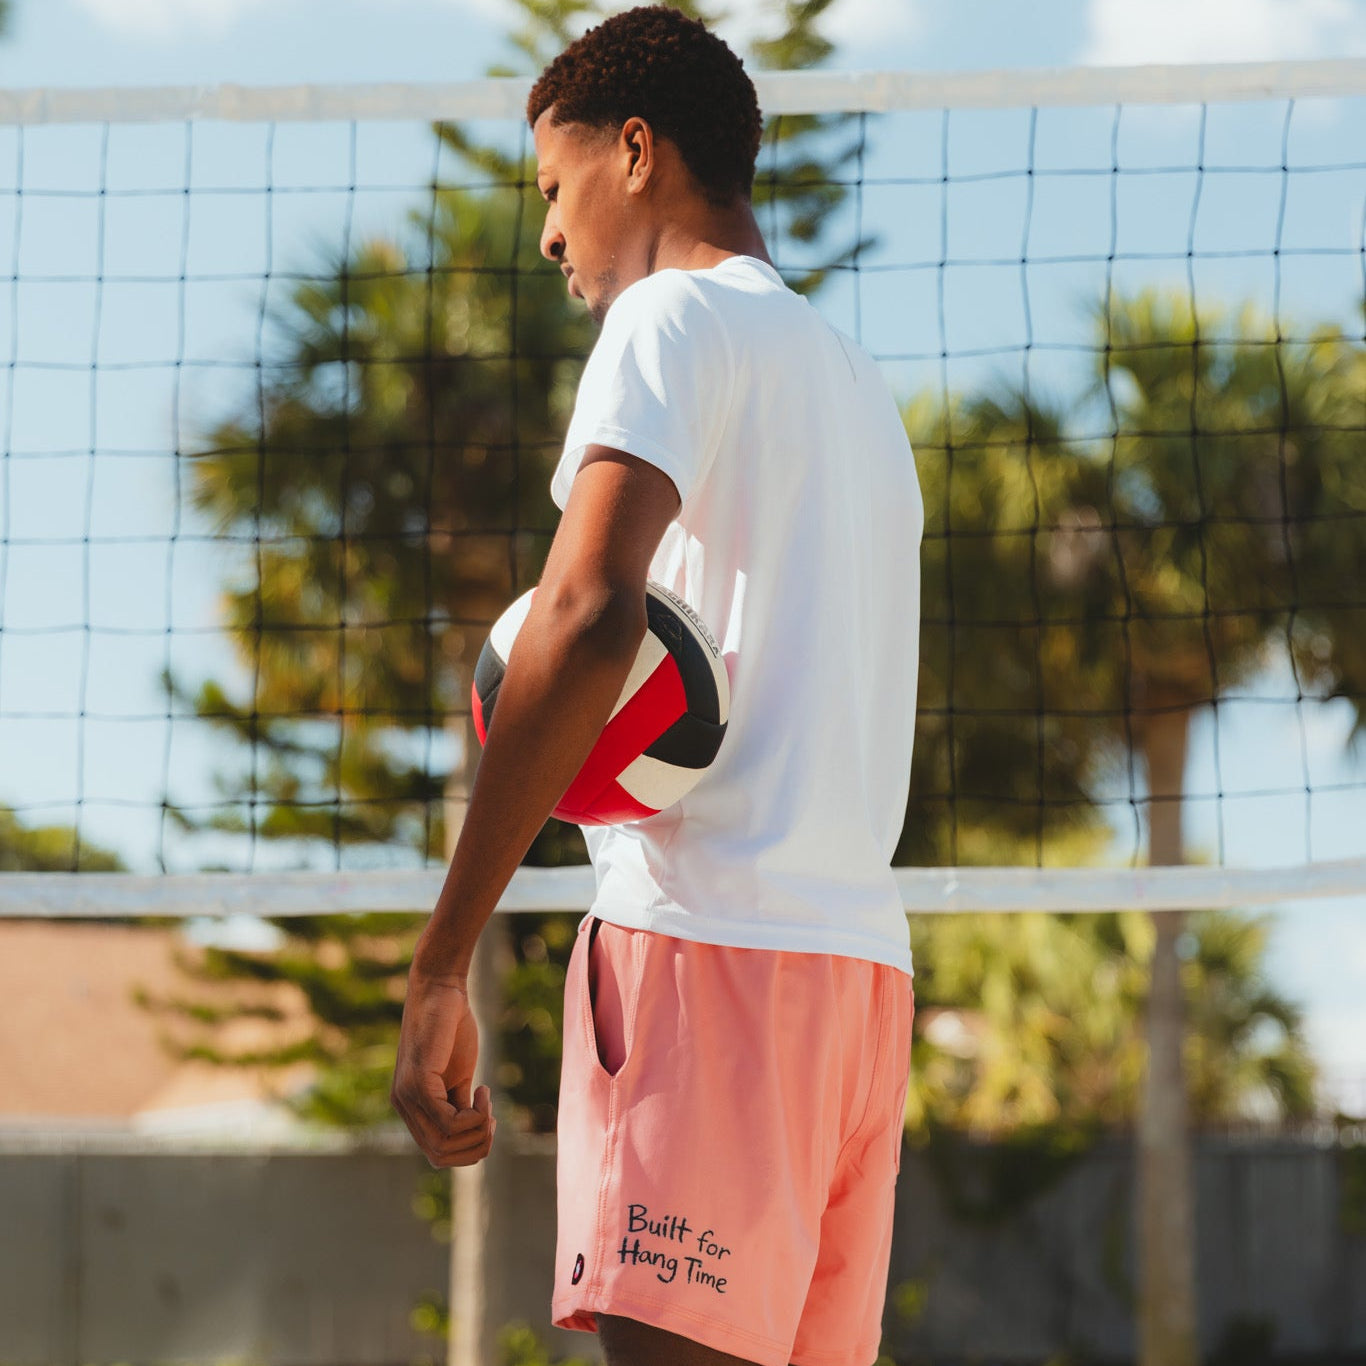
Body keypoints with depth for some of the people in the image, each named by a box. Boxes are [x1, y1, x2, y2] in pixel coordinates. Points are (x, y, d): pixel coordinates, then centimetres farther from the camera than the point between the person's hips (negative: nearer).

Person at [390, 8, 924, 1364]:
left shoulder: (674, 316, -1)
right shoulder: (853, 373, 26)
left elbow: (590, 616, -17)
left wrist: (439, 968, -18)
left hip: (709, 943, -9)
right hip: (862, 958, 9)